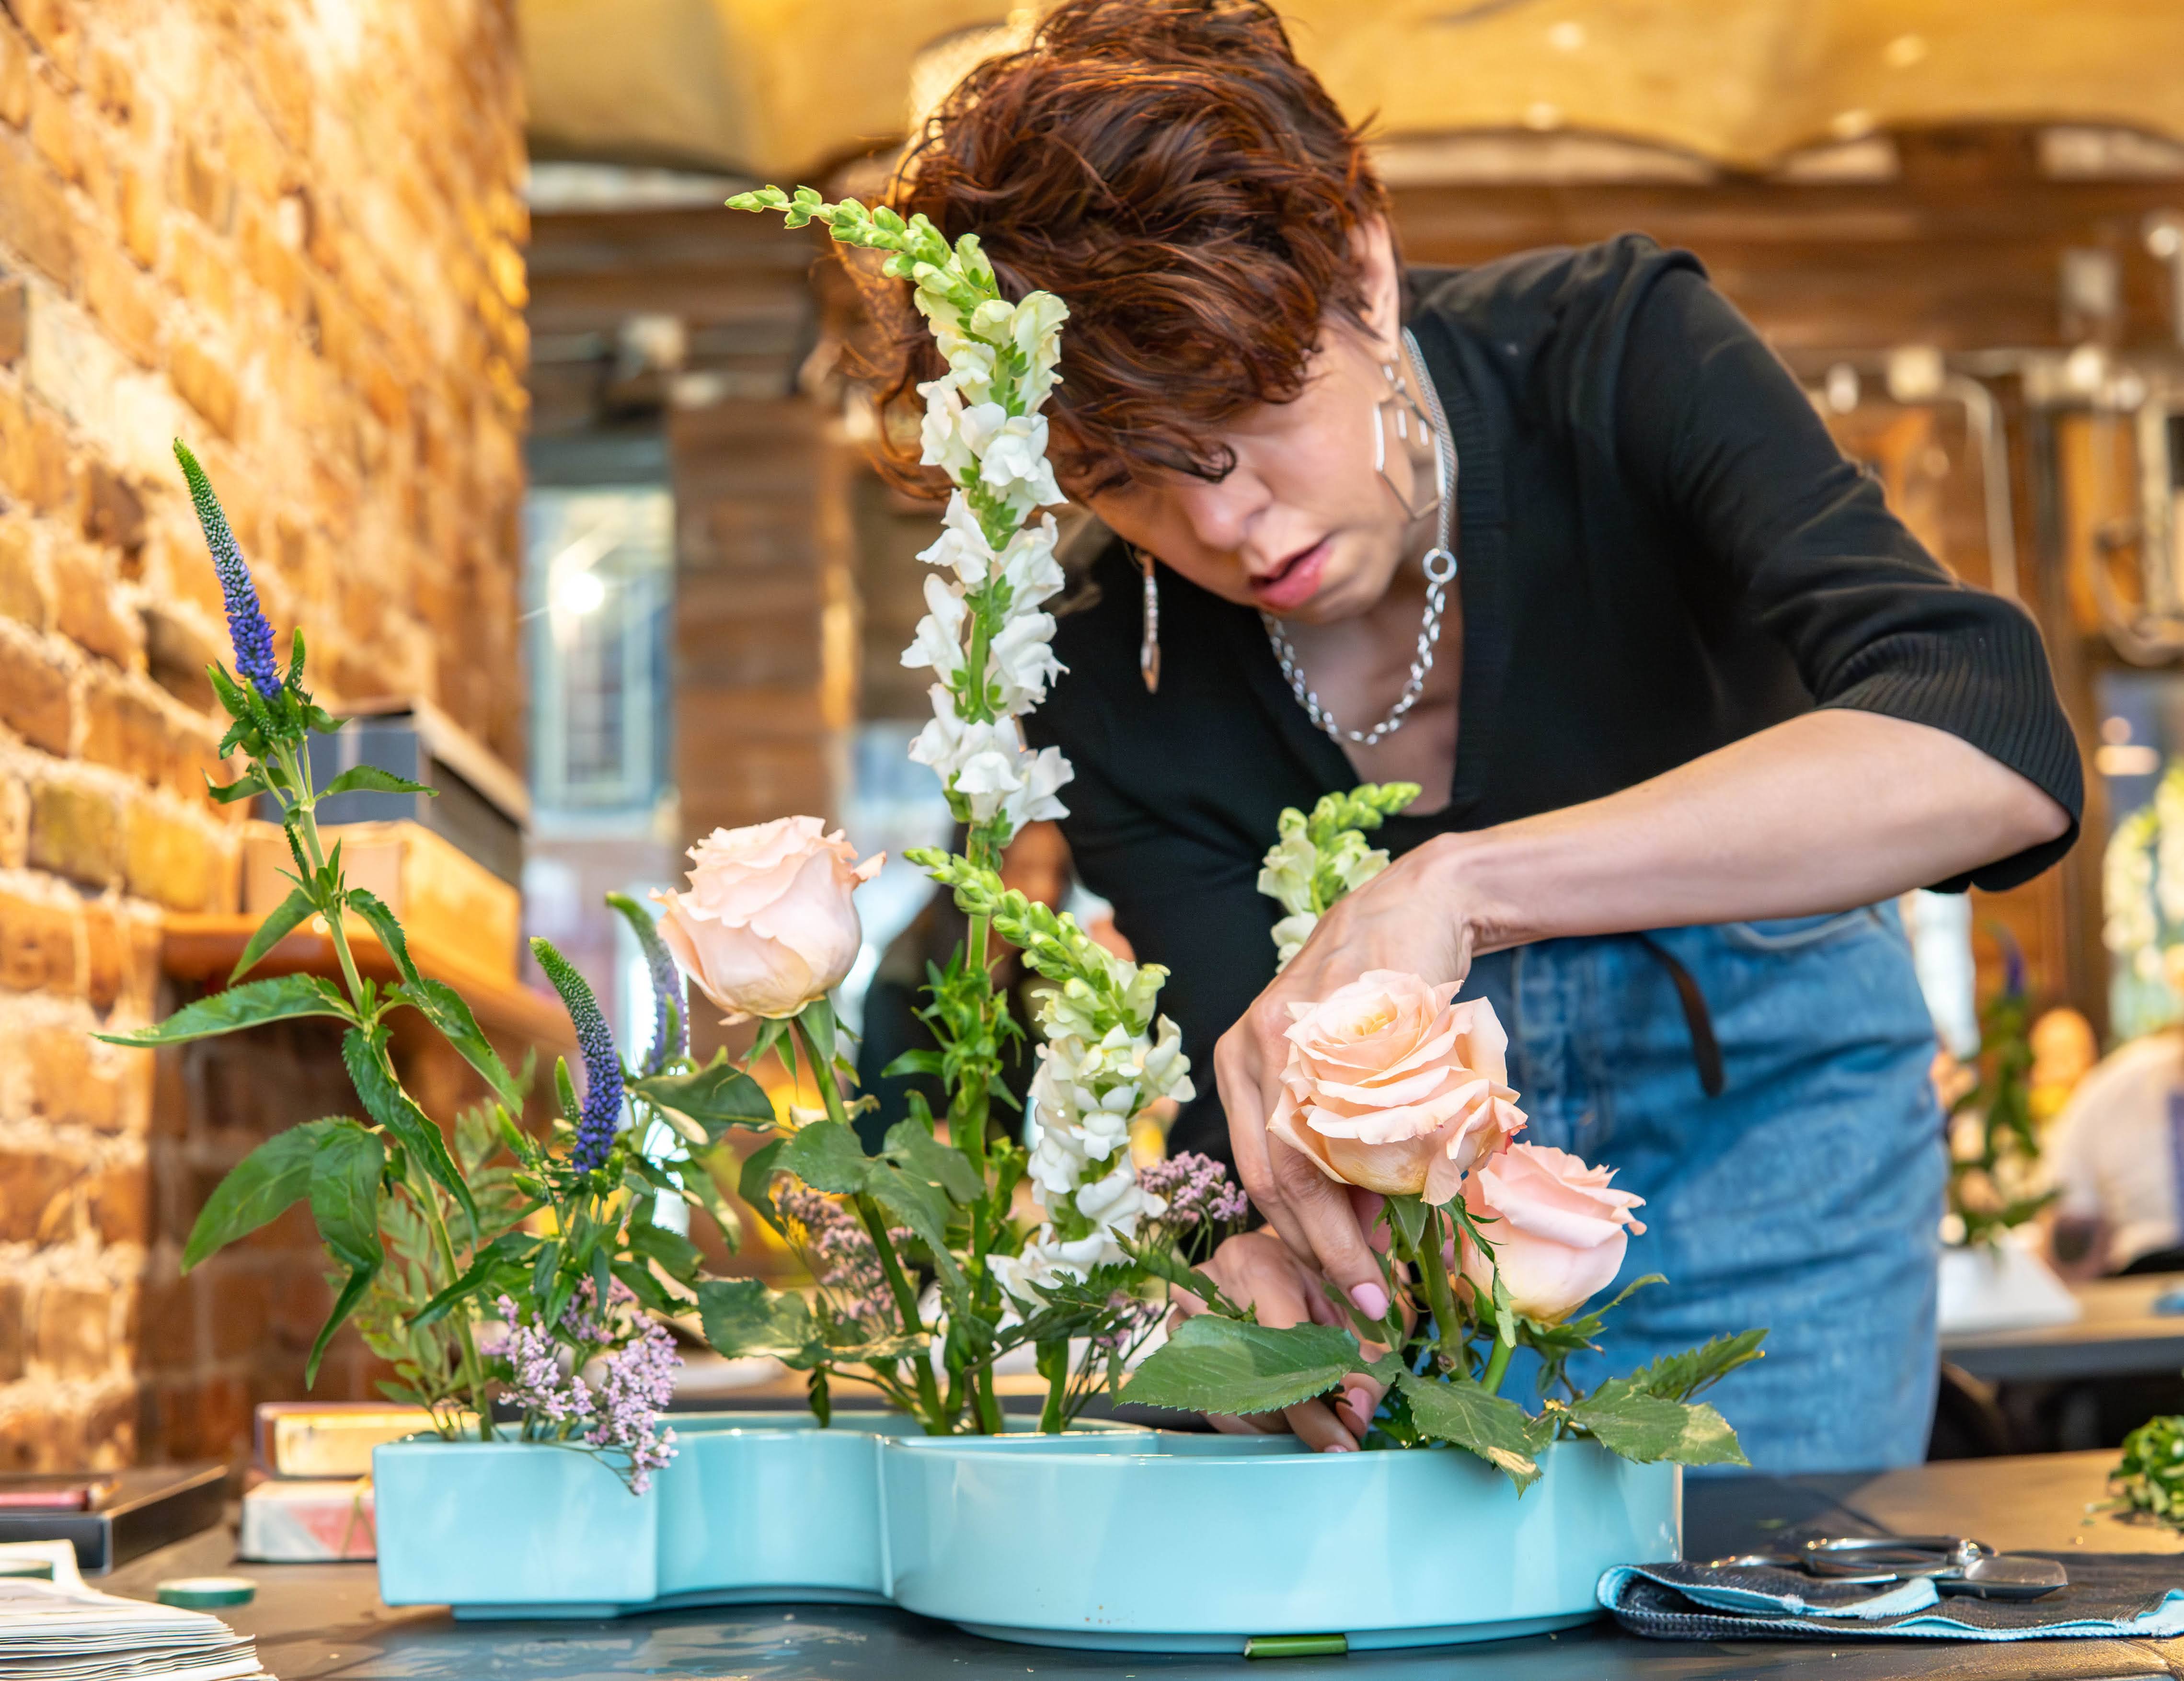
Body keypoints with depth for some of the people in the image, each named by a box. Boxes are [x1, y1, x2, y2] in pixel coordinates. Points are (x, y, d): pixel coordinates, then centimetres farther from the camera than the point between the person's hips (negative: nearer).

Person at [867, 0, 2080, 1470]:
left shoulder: (1617, 355, -26)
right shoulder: (1109, 681, -19)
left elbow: (1996, 754, -42)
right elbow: (1259, 1113, -20)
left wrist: (1460, 883, -51)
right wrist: (1277, 1260, -45)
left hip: (1748, 1095, -1)